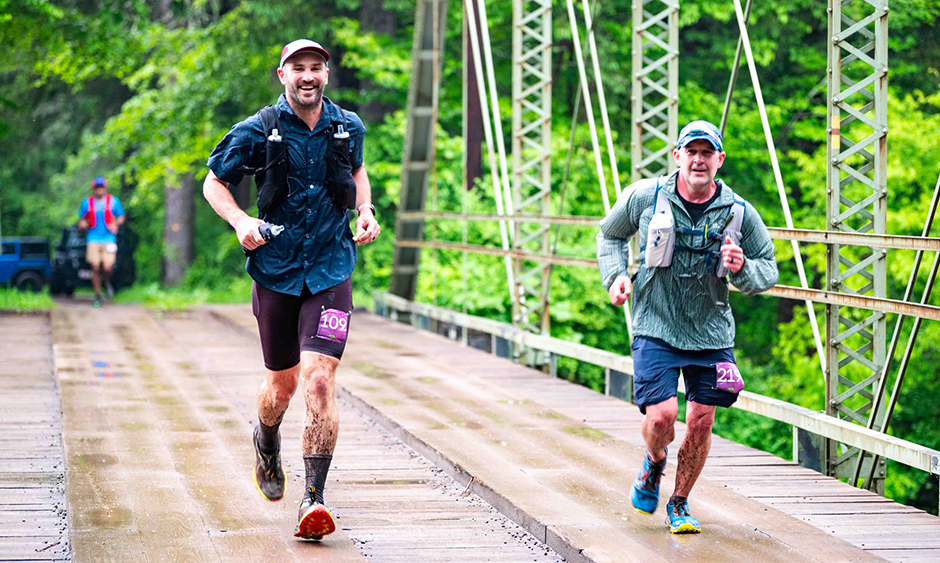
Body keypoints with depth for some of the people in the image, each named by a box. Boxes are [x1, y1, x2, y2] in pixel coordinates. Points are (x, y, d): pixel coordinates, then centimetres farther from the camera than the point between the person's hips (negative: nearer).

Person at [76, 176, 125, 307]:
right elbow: (81, 219, 14)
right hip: (93, 239, 1)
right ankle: (97, 295, 9)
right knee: (95, 268, -6)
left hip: (109, 239, -1)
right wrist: (82, 224, -9)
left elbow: (121, 217, 10)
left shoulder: (113, 201, 2)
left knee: (107, 268, -12)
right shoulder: (87, 202, 5)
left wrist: (116, 224, -11)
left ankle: (107, 282, 25)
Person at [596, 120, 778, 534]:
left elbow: (769, 270, 8)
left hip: (712, 333, 2)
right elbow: (610, 235, 14)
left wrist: (741, 269, -14)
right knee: (661, 415, -15)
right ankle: (654, 464, 22)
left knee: (701, 421, 1)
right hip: (656, 328, -2)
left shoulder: (739, 213, -3)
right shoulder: (644, 197, -4)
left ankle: (679, 504, 23)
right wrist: (615, 275, -2)